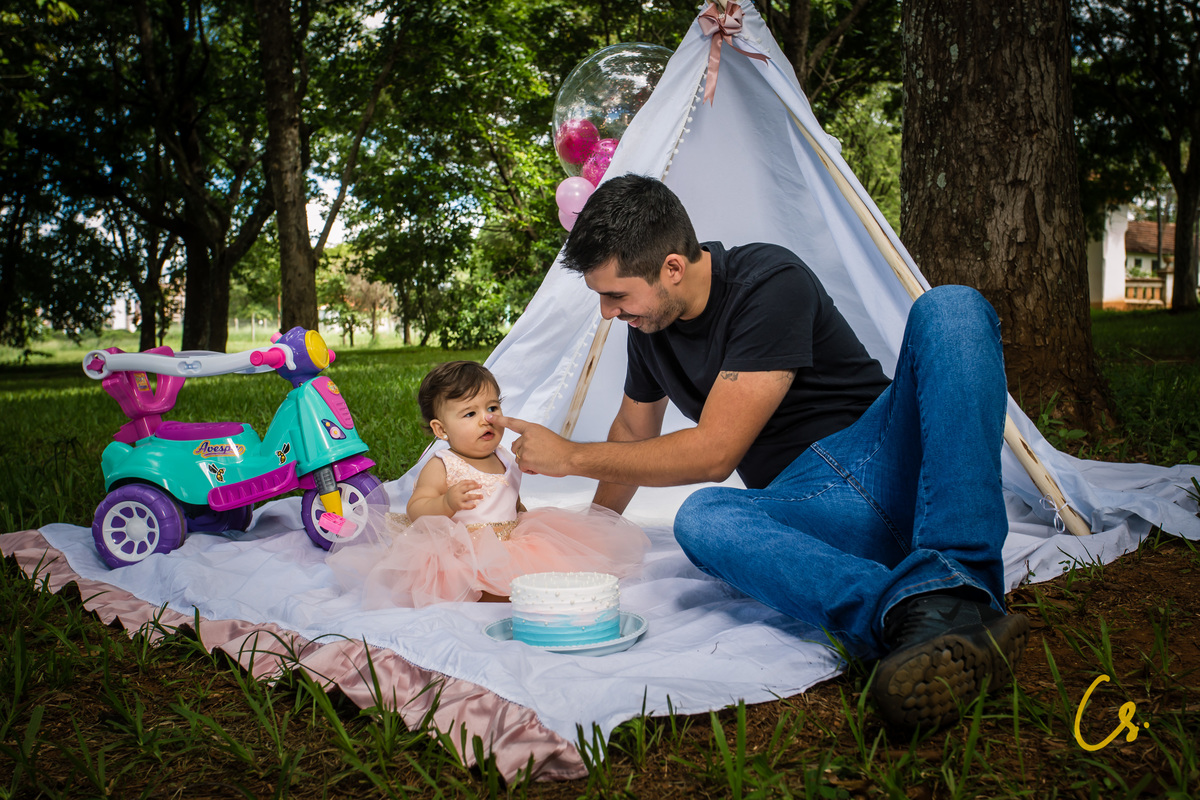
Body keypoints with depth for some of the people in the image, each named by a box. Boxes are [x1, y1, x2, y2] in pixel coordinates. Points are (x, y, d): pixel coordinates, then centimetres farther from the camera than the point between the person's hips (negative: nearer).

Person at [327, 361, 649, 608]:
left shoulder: (506, 462, 17)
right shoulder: (440, 467, -3)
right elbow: (416, 509, -10)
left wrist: (528, 520, 17)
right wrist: (446, 503, -27)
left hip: (511, 544, 6)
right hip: (461, 554, -6)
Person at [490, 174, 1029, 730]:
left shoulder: (772, 283, -17)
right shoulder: (650, 325, 6)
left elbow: (713, 453, -19)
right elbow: (633, 432, 24)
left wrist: (572, 456, -11)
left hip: (890, 465, -3)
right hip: (809, 507, 4)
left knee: (949, 309, -30)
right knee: (699, 519, -30)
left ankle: (951, 587, -44)